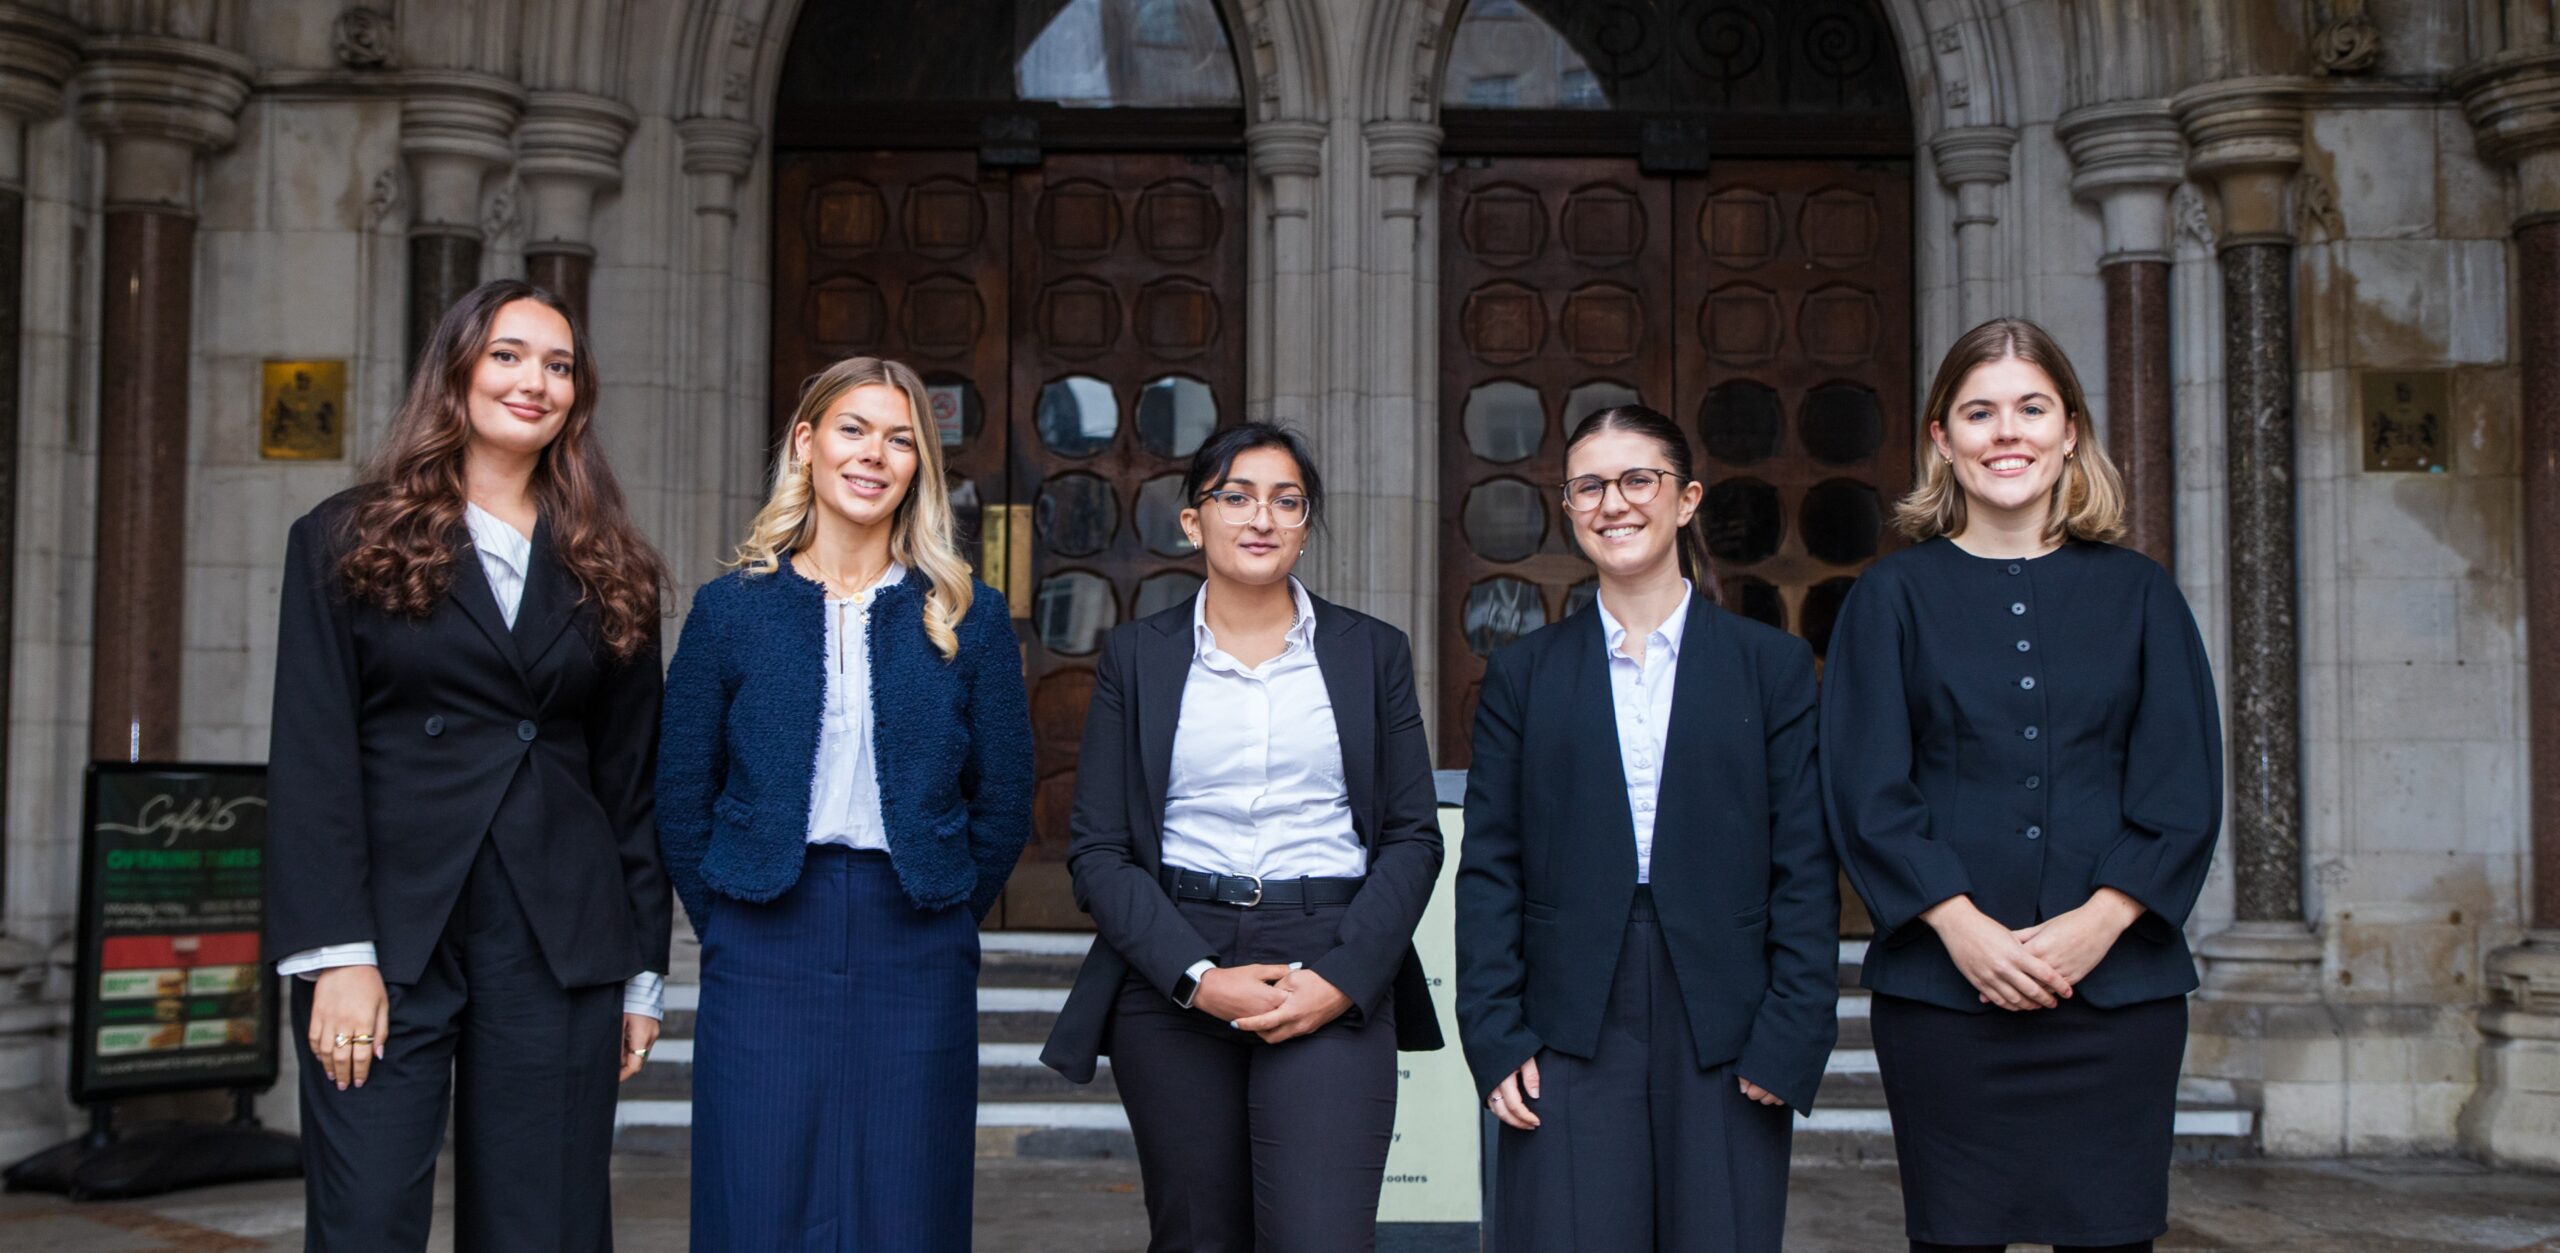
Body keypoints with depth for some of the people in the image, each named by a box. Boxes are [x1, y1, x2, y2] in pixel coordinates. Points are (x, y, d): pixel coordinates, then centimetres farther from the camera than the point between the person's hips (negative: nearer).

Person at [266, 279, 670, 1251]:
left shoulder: (610, 572, 12)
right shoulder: (345, 541, 5)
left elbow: (631, 777, 11)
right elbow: (311, 759, -2)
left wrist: (641, 969, 8)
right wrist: (335, 953, -11)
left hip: (561, 946, 2)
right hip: (390, 938, -2)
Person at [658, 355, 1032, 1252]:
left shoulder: (968, 616, 5)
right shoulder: (732, 607, 4)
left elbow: (1004, 805, 7)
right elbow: (681, 798, 6)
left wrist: (939, 924, 7)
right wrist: (732, 930, 5)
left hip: (917, 958, 1)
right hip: (764, 954, 0)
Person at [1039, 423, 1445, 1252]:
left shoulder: (1372, 653, 9)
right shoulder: (1136, 657, 7)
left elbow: (1413, 837, 6)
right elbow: (1097, 850, 2)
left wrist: (1343, 978, -9)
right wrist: (1196, 978, -11)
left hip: (1335, 984, 0)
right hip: (1171, 984, 1)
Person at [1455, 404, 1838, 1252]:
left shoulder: (1772, 665, 7)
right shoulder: (1524, 675, 9)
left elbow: (1805, 867, 3)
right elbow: (1488, 871, 6)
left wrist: (1792, 1038, -5)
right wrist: (1495, 1039, -3)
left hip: (1724, 1033, 0)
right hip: (1572, 1034, 0)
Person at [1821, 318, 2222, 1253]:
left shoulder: (2137, 595, 10)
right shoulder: (1893, 598, 6)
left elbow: (2184, 787, 4)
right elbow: (1864, 788, -1)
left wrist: (2100, 919, -10)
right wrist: (1958, 923, -13)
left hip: (2117, 983, 1)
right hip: (1942, 989, -1)